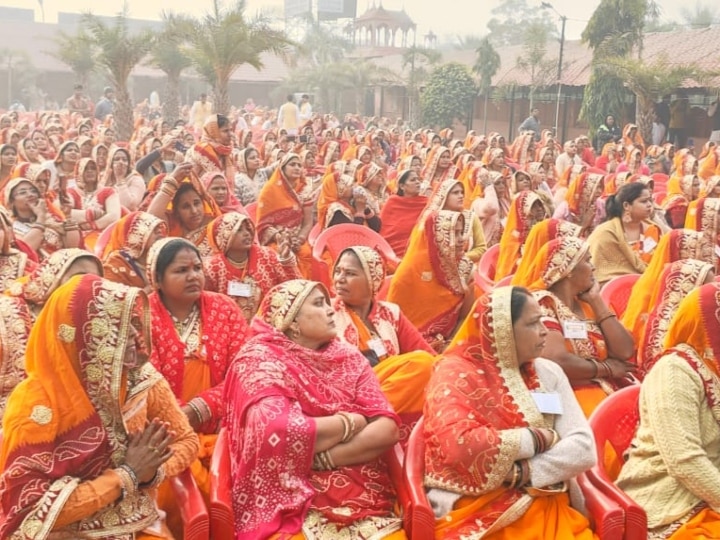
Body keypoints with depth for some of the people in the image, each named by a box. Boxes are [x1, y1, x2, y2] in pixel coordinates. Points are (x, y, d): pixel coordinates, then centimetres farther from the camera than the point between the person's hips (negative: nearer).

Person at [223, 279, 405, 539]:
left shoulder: (347, 356, 10)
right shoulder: (259, 359, -3)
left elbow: (387, 428, -2)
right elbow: (277, 432, -21)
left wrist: (320, 458, -14)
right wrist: (350, 422, -7)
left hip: (364, 500, 4)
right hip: (293, 506, -4)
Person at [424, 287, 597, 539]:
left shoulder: (548, 372, 10)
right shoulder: (455, 374, -3)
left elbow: (584, 448, 0)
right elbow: (459, 447, -19)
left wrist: (521, 474, -14)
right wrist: (538, 439, -9)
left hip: (542, 507, 4)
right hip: (475, 513, -4)